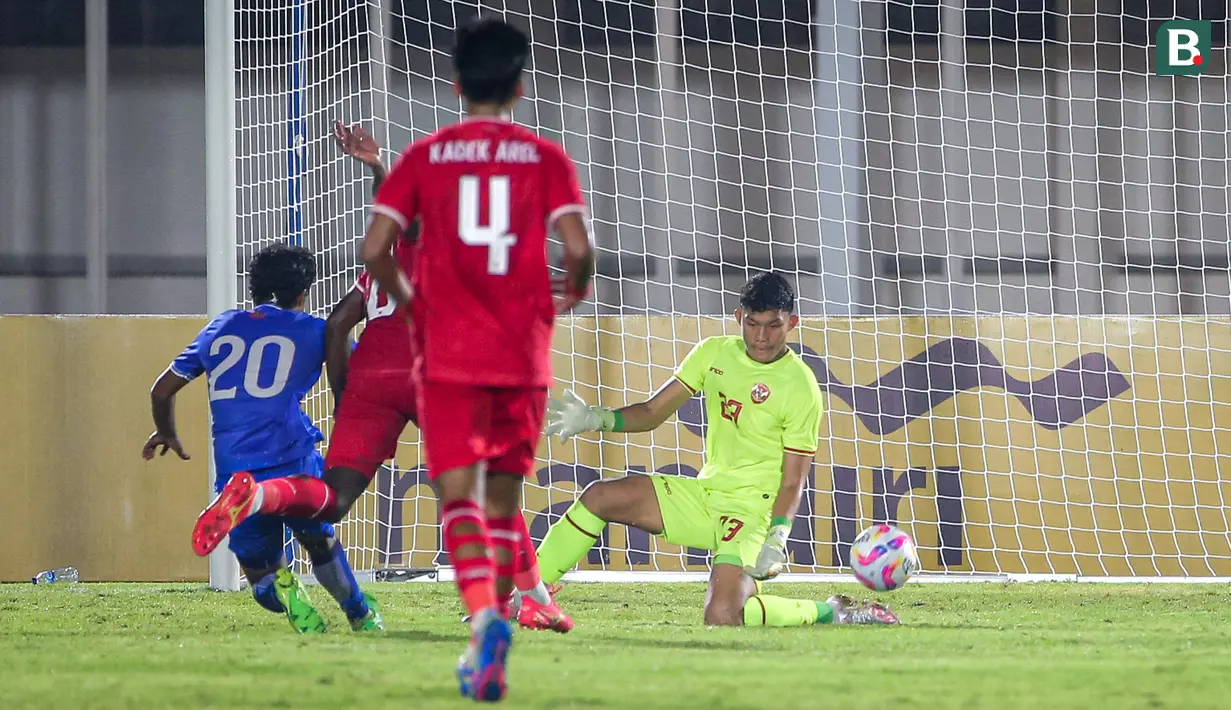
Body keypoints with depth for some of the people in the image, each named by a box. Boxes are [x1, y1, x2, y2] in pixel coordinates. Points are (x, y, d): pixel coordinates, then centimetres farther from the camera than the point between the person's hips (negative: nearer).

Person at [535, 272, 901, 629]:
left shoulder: (801, 387, -12)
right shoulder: (715, 352, 4)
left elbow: (792, 481, -10)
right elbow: (653, 412, 8)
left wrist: (777, 538, -25)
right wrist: (599, 419, -10)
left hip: (754, 510, -6)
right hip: (706, 493, 6)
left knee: (722, 617, -27)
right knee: (599, 497, -7)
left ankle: (832, 613, -5)